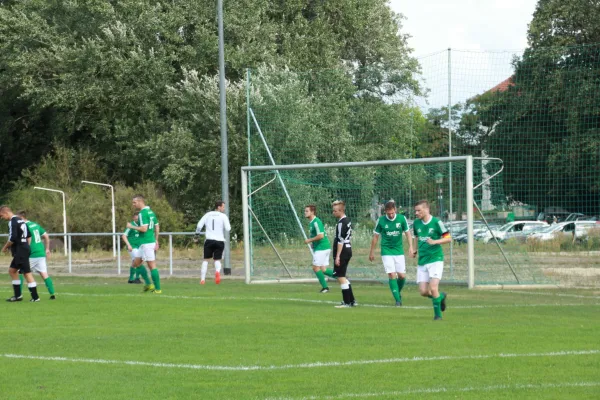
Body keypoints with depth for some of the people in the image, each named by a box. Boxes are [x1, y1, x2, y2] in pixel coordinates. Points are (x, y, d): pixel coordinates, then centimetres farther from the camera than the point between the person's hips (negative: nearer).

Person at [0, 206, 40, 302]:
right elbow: (29, 235, 19)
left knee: (27, 272, -7)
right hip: (24, 248, 10)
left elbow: (12, 238, -22)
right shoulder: (20, 220, 16)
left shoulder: (12, 222, -14)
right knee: (12, 270, 17)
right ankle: (17, 295, 17)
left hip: (20, 251, -10)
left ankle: (35, 297, -5)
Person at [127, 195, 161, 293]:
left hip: (146, 243, -10)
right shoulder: (151, 212, 14)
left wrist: (132, 227, -10)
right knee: (136, 263, 15)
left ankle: (157, 289, -2)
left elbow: (144, 229, -23)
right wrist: (156, 241, 22)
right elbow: (157, 227, 17)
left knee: (152, 266, -5)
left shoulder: (142, 213, -15)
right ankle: (148, 284, 13)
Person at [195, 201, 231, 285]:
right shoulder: (223, 216, 0)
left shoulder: (208, 214, 10)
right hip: (219, 241, -2)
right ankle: (217, 271, -26)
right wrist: (229, 227, 15)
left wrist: (196, 236, 12)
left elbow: (199, 225, 4)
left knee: (206, 260, 13)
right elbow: (228, 229, -7)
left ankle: (202, 279, 4)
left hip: (209, 240, 2)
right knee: (217, 260, 7)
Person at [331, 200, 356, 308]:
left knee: (340, 277, -5)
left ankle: (347, 302, -4)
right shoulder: (348, 221, 14)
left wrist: (337, 256, -20)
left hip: (342, 251, -10)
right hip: (348, 249, 10)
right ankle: (352, 300, 19)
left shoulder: (341, 223, -17)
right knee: (342, 276, 18)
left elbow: (340, 241, -20)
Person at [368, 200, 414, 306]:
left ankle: (398, 292, 29)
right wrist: (372, 252, 8)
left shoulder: (402, 219, -5)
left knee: (402, 276, 0)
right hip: (387, 252, -2)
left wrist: (410, 246, -9)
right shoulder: (381, 221, -7)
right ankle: (397, 299, -8)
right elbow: (375, 237, 4)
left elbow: (407, 233, 4)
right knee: (392, 275, -12)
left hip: (399, 251, 2)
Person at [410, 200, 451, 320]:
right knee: (423, 292, -1)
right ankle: (441, 296, 28)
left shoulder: (436, 222, -9)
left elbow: (448, 238, -7)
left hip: (435, 259, -5)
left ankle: (437, 314, 1)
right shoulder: (416, 223, 7)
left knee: (433, 288, -16)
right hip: (422, 261, 5)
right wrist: (415, 250, 9)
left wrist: (435, 242, -21)